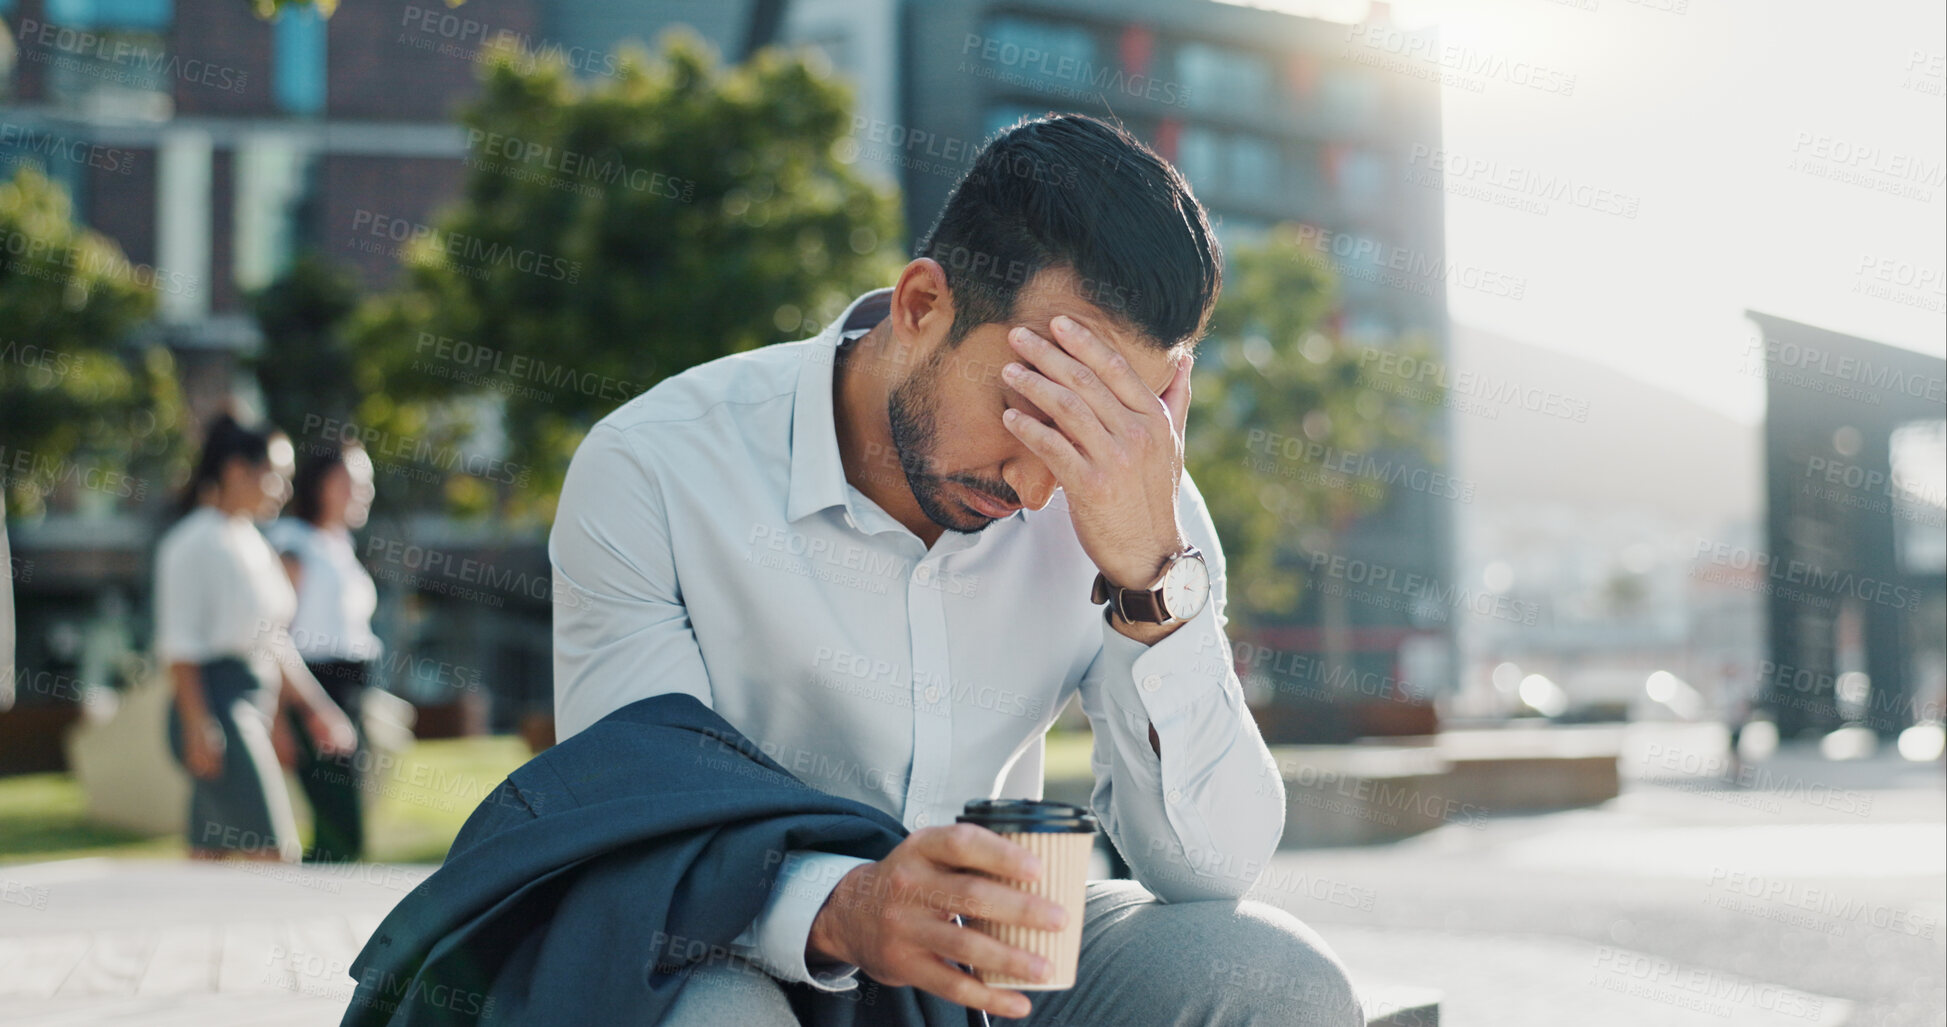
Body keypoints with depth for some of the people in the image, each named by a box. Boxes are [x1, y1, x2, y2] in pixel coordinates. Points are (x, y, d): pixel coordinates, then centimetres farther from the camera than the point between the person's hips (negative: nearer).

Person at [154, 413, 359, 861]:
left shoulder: (252, 542, 18)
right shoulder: (195, 541, -9)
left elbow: (272, 640, 23)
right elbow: (178, 643, -13)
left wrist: (317, 707, 21)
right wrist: (198, 723, -19)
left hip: (253, 703, 9)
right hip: (216, 702, -9)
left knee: (210, 851, 10)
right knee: (274, 854, -11)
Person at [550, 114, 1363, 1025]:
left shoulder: (1124, 507, -8)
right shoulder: (650, 473, -16)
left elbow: (1213, 870, -14)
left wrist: (1155, 579, -29)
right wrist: (839, 909, -39)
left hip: (990, 953, 3)